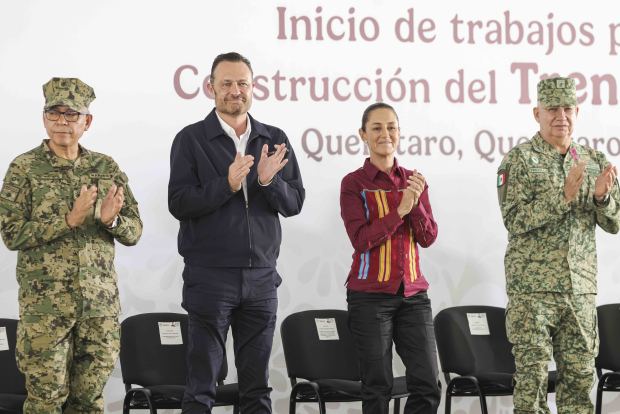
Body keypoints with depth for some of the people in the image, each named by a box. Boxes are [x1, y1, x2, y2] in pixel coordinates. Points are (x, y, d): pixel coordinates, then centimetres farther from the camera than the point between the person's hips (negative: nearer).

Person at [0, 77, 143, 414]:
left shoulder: (106, 168, 9)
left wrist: (111, 220, -14)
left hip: (101, 300, 3)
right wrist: (69, 220, -18)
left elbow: (134, 232, 9)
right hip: (45, 303, -3)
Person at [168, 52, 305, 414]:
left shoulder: (275, 140, 10)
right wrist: (226, 185, -22)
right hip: (210, 273, -3)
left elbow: (295, 203, 6)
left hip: (261, 276, 3)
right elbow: (178, 203, -9)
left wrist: (269, 181, -14)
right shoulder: (191, 139, 0)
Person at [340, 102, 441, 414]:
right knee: (378, 388, 0)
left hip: (412, 292, 4)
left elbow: (428, 238, 1)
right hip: (370, 294, -4)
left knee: (427, 385, -1)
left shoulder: (414, 181, 10)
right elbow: (362, 240, -13)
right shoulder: (354, 184, -3)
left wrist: (416, 203, -15)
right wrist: (400, 209, -18)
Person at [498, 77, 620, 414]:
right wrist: (563, 195, -23)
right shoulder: (519, 159, -3)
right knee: (532, 374, -3)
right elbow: (515, 220, -13)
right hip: (532, 286, -4)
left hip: (581, 287, 4)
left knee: (580, 374, 7)